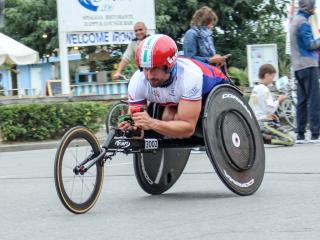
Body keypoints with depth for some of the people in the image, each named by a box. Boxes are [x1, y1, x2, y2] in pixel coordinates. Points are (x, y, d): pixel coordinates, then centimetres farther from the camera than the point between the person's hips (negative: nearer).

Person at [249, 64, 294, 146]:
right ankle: (266, 138, -15)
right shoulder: (265, 90, -13)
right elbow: (270, 108, -20)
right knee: (290, 140, -12)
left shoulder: (255, 89, 13)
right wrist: (278, 101, -3)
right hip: (263, 123, -9)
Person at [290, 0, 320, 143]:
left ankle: (300, 135, 6)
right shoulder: (303, 22, -11)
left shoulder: (295, 20, 19)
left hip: (298, 67, 9)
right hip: (308, 65, -9)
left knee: (302, 101, 8)